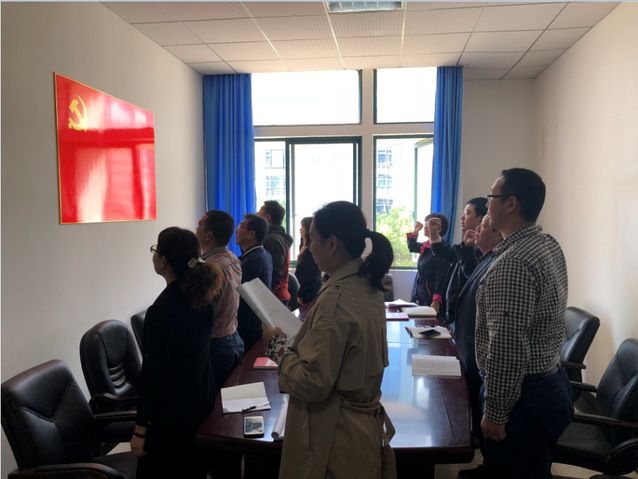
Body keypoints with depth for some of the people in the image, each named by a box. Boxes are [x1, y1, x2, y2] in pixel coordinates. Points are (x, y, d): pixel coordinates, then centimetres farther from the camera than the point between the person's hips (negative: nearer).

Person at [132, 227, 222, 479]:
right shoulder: (202, 296, -3)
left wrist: (140, 429, -13)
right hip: (200, 400, 8)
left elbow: (154, 371, -21)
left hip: (170, 411, -7)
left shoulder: (162, 309, -25)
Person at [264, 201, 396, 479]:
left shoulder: (336, 299, -26)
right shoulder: (368, 286, 1)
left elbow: (312, 384, -25)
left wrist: (278, 345, -11)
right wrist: (294, 341, 7)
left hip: (335, 440, -8)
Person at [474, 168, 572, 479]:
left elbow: (507, 347, -29)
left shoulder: (512, 263, -27)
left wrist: (494, 413, -19)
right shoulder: (549, 245, 4)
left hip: (524, 396, -9)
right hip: (551, 382, 10)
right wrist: (490, 249, 12)